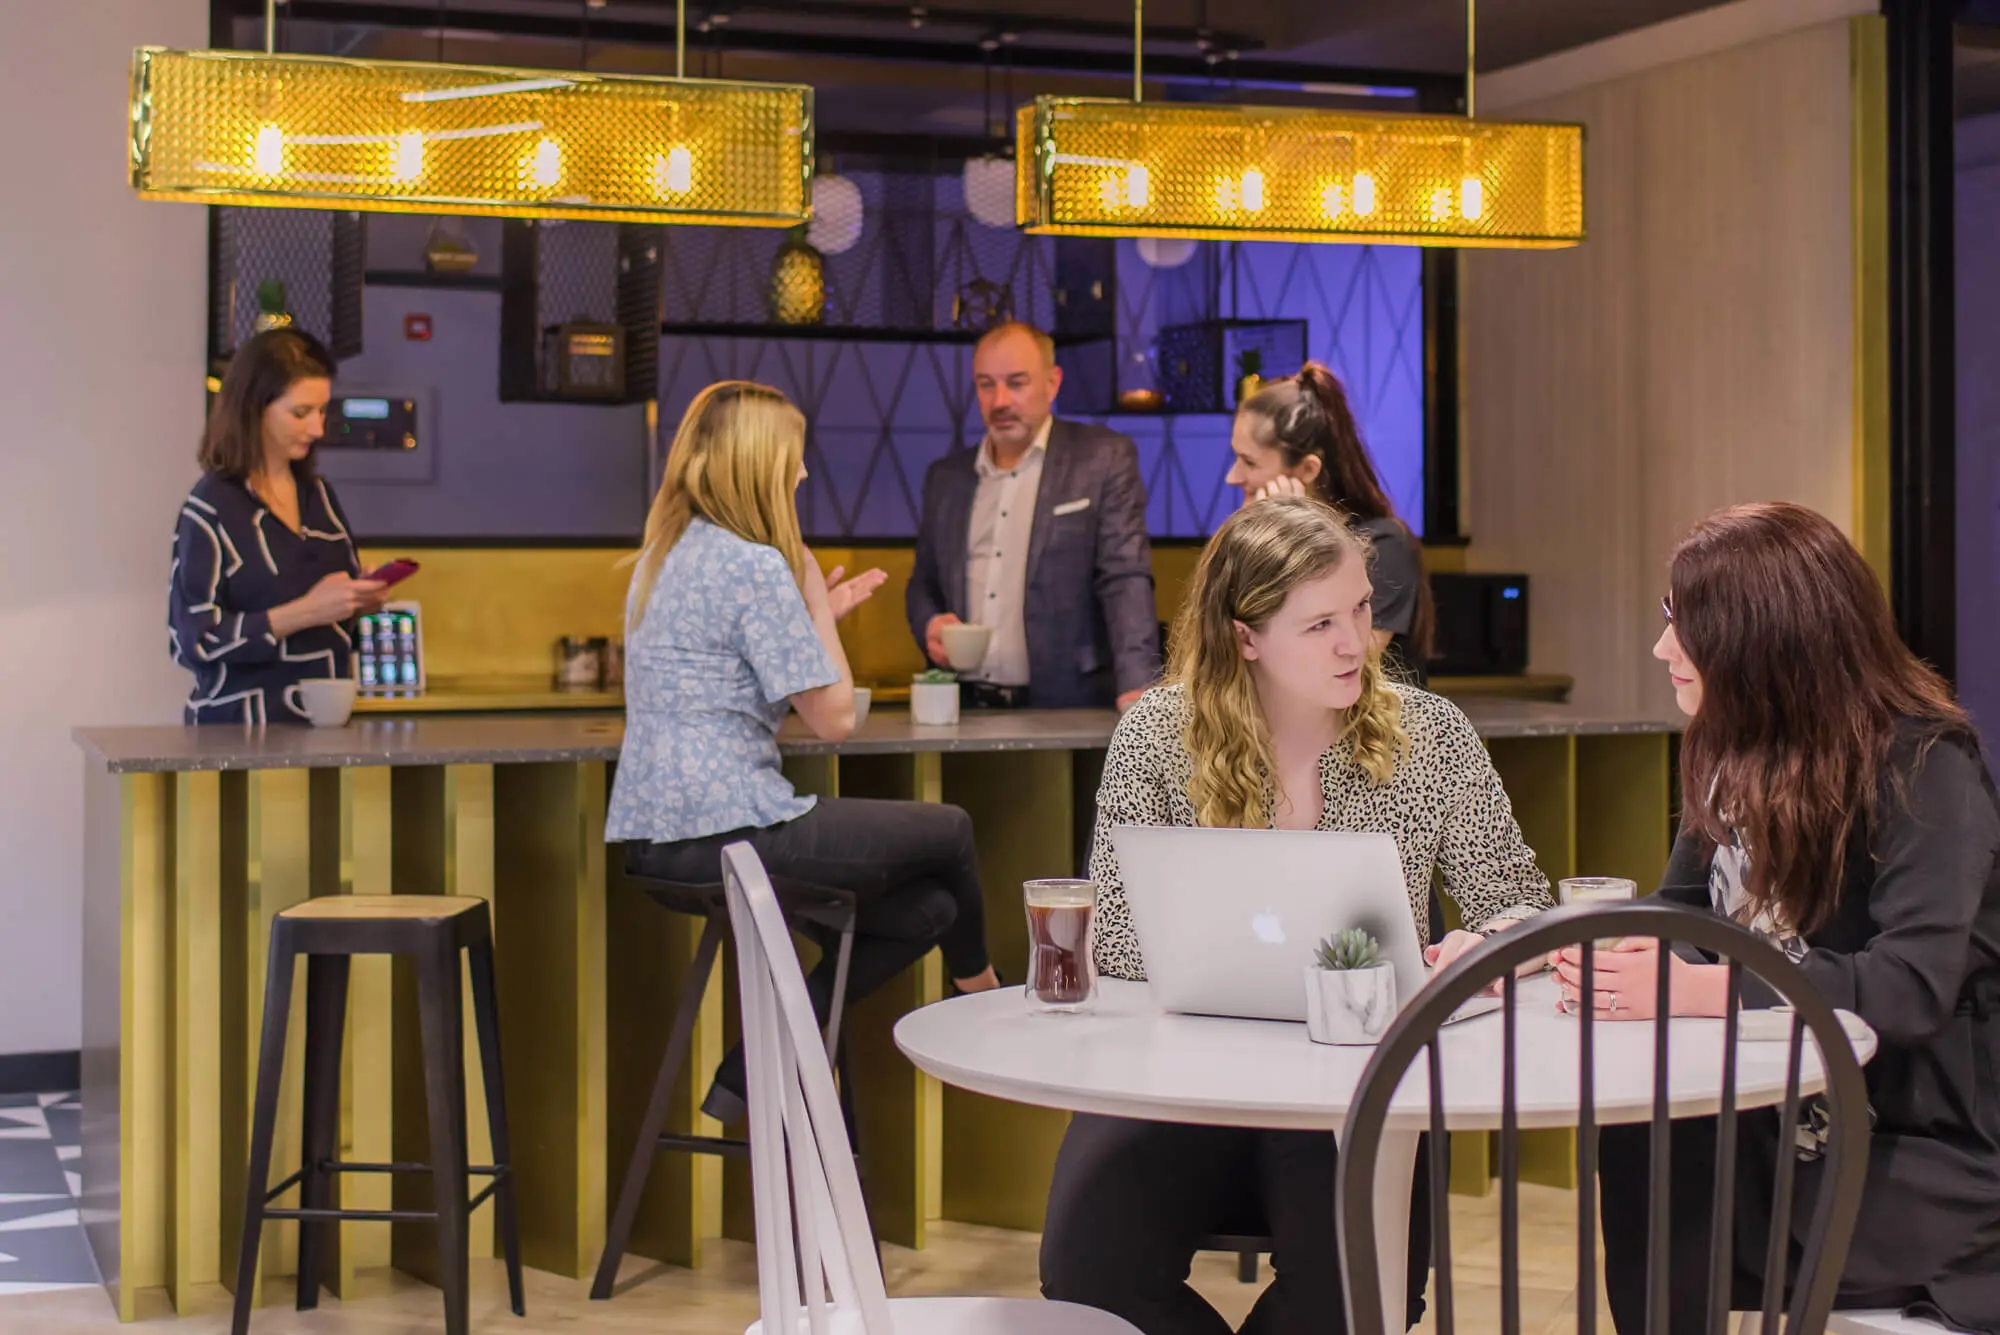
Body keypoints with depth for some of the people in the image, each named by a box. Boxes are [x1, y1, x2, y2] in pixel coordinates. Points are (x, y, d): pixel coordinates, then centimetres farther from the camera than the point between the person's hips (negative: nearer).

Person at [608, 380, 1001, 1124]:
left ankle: (752, 1076, 11)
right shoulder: (755, 566, -15)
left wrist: (819, 612, 19)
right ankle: (980, 996, 38)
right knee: (950, 833, 10)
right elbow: (833, 719, -12)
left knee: (925, 907, 14)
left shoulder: (664, 555, 14)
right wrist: (817, 602, 0)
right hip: (728, 832, -9)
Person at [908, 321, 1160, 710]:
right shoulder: (946, 476, 16)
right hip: (965, 710, 3)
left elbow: (1126, 580, -6)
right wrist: (929, 625, 2)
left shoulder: (1105, 459, 3)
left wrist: (1136, 687, -19)